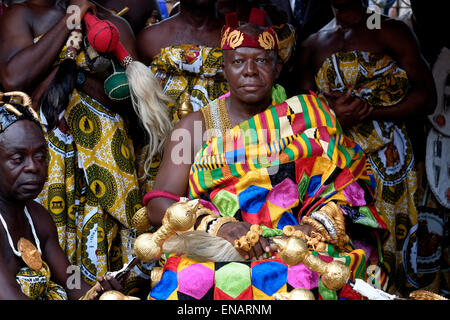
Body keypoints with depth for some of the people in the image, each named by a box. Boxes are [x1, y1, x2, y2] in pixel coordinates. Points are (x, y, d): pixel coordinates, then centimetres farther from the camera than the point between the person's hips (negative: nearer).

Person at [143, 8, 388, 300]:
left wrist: (316, 225, -12)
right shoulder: (196, 126, 12)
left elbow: (348, 179, 9)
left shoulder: (306, 115, 15)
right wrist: (218, 226, -15)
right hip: (215, 252, 0)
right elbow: (158, 204, 3)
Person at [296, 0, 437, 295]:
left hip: (386, 158, -3)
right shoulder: (313, 45, 15)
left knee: (386, 244, -2)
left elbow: (426, 98, -2)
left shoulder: (390, 31, 3)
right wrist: (333, 114, -7)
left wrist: (369, 111, -13)